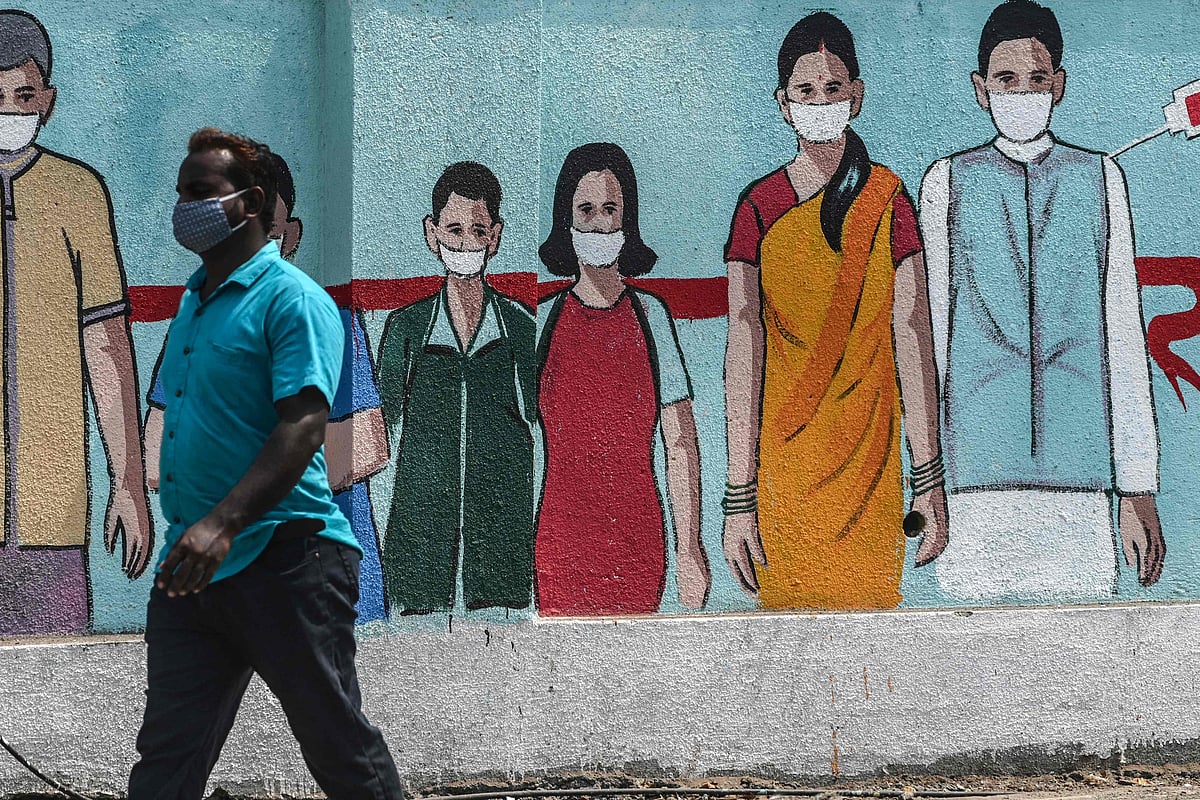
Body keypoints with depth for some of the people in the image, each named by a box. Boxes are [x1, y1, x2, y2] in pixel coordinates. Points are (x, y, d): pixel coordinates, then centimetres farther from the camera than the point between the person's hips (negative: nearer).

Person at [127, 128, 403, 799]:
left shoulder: (292, 298, -9)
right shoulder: (193, 304, 19)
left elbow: (303, 424, -20)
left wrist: (222, 524, -30)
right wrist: (183, 528, 18)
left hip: (283, 560, -8)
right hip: (192, 567, 8)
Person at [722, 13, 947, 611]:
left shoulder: (886, 198, 4)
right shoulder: (760, 205, 3)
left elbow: (911, 336, -1)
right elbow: (743, 349, -3)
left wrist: (929, 482, -6)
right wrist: (739, 498, -9)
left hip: (869, 456, 0)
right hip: (783, 461, 0)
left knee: (870, 604, -4)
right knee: (789, 603, -2)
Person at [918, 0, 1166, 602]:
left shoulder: (1099, 179, 12)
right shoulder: (948, 183, 10)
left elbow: (1124, 337, 10)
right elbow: (928, 333, 10)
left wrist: (1138, 490, 5)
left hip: (1079, 481, 0)